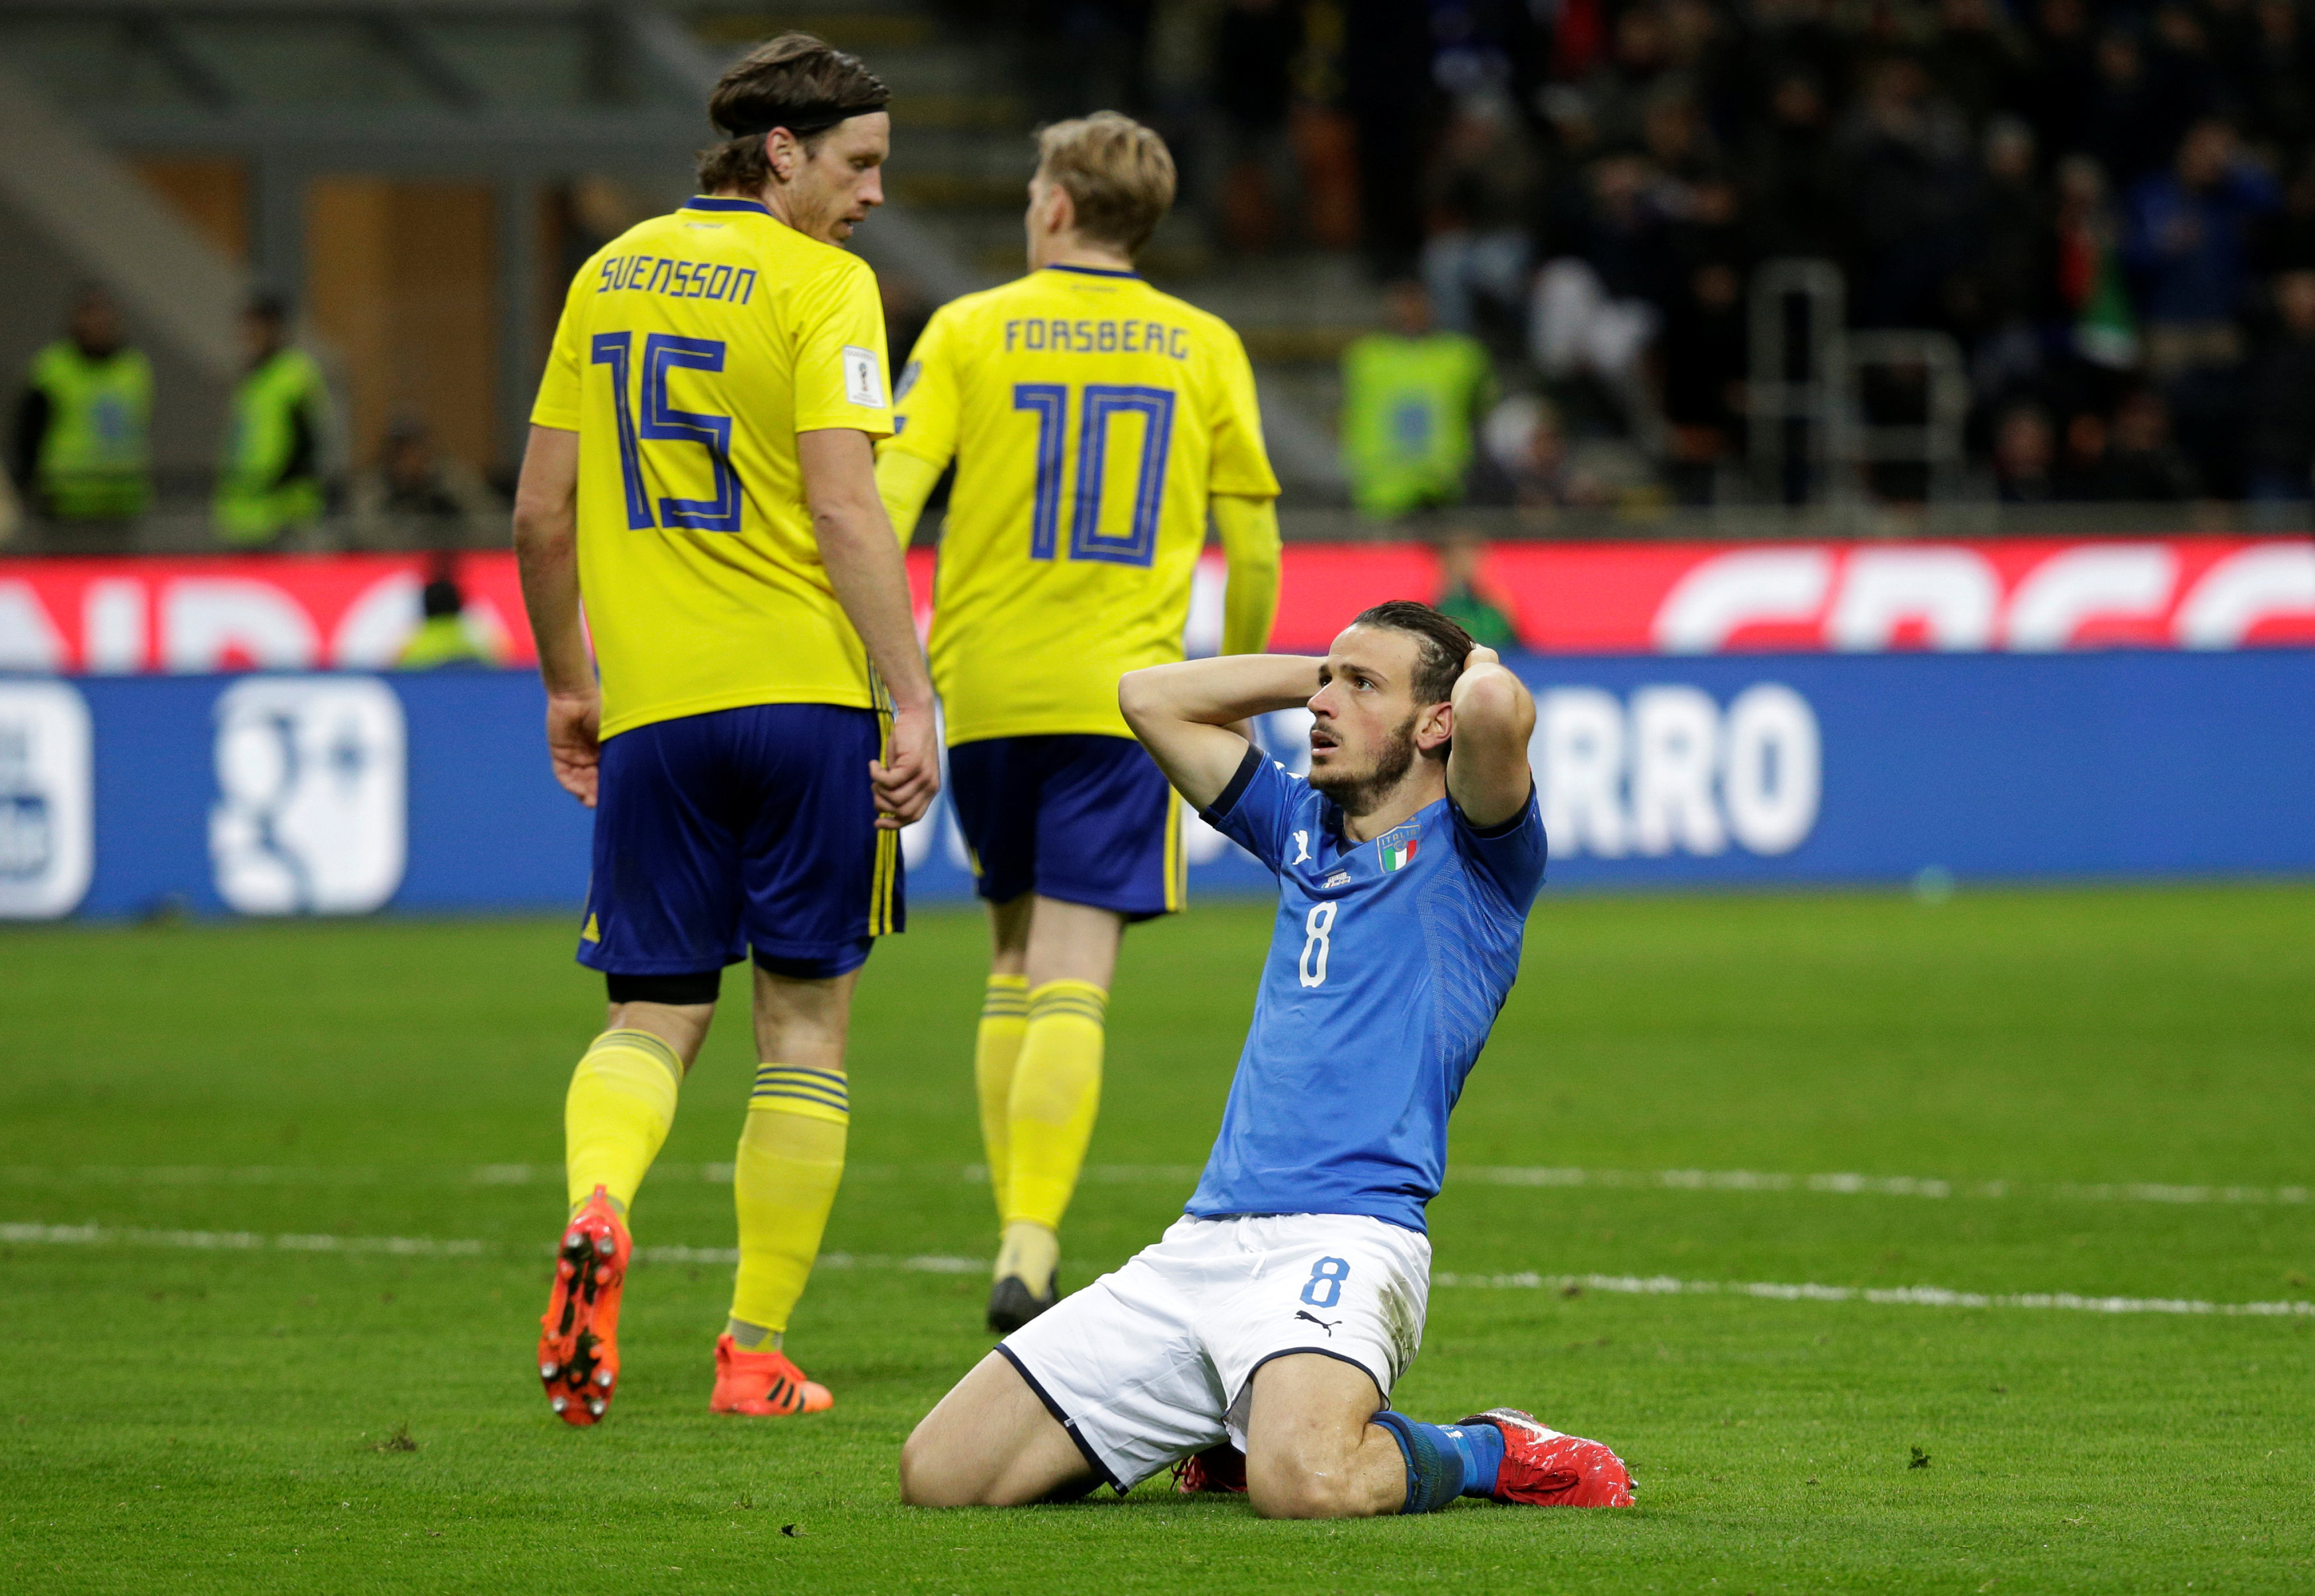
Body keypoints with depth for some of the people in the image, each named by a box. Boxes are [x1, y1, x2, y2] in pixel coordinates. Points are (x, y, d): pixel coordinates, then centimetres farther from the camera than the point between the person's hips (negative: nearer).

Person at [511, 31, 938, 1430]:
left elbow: (541, 512, 13)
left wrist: (570, 684, 23)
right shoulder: (820, 285, -7)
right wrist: (912, 702, -15)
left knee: (654, 1017, 9)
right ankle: (757, 1355, 7)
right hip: (805, 690, -4)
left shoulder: (612, 277, 11)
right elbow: (845, 507, -16)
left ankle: (597, 1211, -22)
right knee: (805, 1027, 6)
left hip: (653, 706, 4)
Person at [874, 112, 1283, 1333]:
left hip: (983, 685, 1)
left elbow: (884, 507, -7)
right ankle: (1029, 1253, -21)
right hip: (1121, 686, -1)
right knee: (1072, 980, -6)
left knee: (1015, 965, 16)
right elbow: (1254, 547, 7)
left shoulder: (970, 332, 2)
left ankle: (1019, 1233, 14)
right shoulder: (1202, 349, 6)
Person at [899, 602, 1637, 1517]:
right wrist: (1323, 667, 26)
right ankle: (1243, 1430, 20)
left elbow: (1495, 706, -17)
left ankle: (1485, 1453, -3)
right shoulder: (1305, 827, 24)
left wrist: (1477, 668, 6)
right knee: (938, 1475, -2)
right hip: (1201, 1238, 8)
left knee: (1305, 1485, -38)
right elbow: (1152, 698, 32)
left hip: (1346, 1233, -7)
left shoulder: (1472, 849, 3)